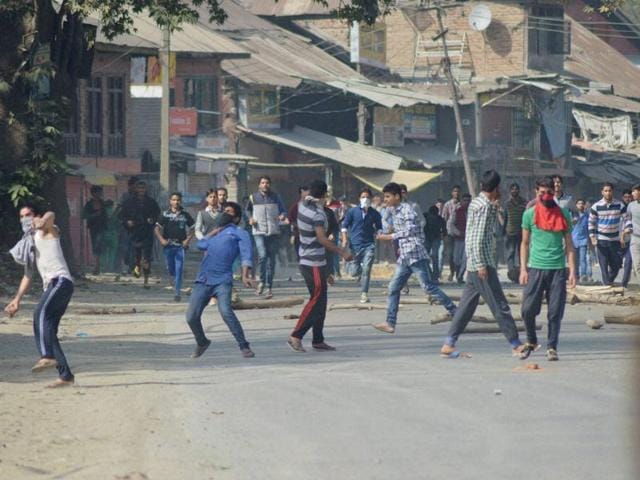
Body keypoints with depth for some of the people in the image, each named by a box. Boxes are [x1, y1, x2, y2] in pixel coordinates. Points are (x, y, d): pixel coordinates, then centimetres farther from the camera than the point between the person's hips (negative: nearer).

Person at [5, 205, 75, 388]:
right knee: (48, 331, 3)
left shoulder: (47, 231, 6)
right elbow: (28, 275, 31)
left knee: (41, 313, -30)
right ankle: (65, 375, 4)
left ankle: (48, 357, -46)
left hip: (61, 281, -9)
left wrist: (42, 221, -40)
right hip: (51, 286, 9)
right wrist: (17, 299, 27)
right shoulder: (28, 243, 28)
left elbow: (51, 215, -19)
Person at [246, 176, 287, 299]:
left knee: (271, 260, 4)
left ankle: (269, 287, 12)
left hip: (274, 232, 1)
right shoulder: (253, 198, 6)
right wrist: (250, 218, 2)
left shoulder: (275, 197, 7)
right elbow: (248, 210, 22)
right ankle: (262, 281, 2)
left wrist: (282, 215, -10)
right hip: (259, 232, -1)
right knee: (262, 255, -20)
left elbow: (283, 210, 13)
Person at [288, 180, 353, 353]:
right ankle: (296, 336, -7)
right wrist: (342, 252, -27)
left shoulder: (303, 205, 5)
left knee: (320, 302, 12)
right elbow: (322, 239, -29)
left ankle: (318, 340, 14)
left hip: (306, 260, 9)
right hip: (314, 264, -9)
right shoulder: (317, 214, -20)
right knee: (316, 301, -5)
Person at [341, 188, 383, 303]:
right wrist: (345, 239, -8)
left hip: (369, 245, 0)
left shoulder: (374, 214, 6)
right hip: (355, 245, 0)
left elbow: (379, 228, 15)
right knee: (353, 272, -1)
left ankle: (364, 294, -6)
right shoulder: (352, 211, 3)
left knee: (366, 270, -13)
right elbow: (345, 226, 6)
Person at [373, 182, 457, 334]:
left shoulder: (407, 210, -11)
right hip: (404, 258, 9)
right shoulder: (395, 212, 16)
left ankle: (454, 311, 0)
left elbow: (410, 230, -23)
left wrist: (391, 237, -22)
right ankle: (390, 323, 3)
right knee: (393, 288, 3)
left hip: (415, 255, -9)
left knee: (428, 286, -8)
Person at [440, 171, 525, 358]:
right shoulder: (484, 206, -14)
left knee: (467, 305, 8)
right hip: (482, 262, -10)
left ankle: (448, 344, 4)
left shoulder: (476, 202, 14)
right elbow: (478, 238, -20)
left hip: (473, 264, 10)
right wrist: (481, 265, -22)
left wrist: (495, 207, 16)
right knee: (499, 305, -4)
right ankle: (515, 344, 1)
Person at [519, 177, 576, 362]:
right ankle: (531, 341, 19)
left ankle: (552, 347, 8)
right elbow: (525, 243, 9)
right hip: (536, 268, 0)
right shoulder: (529, 214, 5)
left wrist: (572, 270, 0)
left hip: (558, 269, 0)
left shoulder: (563, 214, 5)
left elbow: (568, 244, 7)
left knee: (555, 312, -2)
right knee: (528, 309, -3)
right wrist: (523, 269, 1)